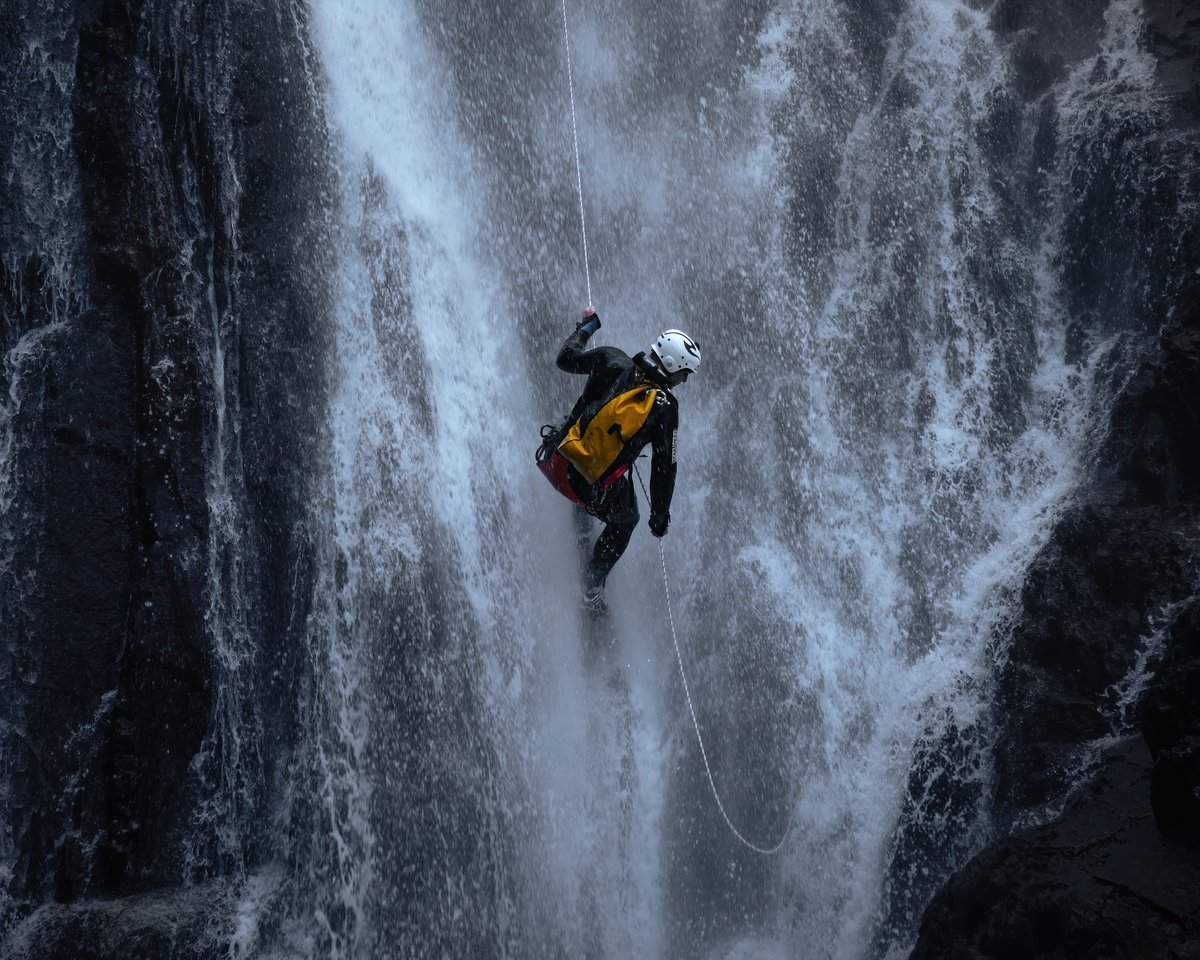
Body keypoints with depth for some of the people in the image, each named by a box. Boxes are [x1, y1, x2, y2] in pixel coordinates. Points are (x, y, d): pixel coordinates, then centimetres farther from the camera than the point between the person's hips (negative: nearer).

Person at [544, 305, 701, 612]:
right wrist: (660, 515, 7)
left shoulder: (612, 361, -8)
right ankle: (593, 583, 29)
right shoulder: (666, 408, -14)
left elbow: (566, 358, 9)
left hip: (560, 463, 3)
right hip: (599, 490, -3)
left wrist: (586, 326, 27)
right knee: (624, 522, 30)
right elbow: (664, 467, -7)